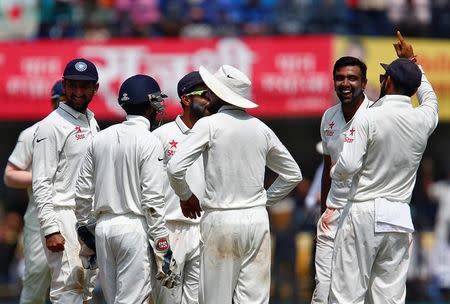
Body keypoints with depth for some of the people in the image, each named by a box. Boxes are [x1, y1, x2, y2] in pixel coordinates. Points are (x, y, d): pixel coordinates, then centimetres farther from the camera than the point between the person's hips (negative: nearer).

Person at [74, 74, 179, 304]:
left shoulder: (100, 138, 10)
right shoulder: (149, 142, -8)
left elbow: (82, 192, 11)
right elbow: (152, 200, -12)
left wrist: (85, 228, 21)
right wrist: (162, 248, -10)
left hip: (103, 225, 6)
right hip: (134, 227, -6)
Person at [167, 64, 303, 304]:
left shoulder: (209, 125, -5)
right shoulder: (261, 129, 10)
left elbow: (175, 167, -13)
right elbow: (293, 174, 19)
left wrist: (185, 196, 4)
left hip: (220, 221, -4)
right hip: (257, 219, 4)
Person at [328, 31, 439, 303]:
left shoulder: (369, 118, -10)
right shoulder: (423, 120, 4)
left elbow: (347, 166, -16)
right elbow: (430, 97, 30)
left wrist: (335, 173, 8)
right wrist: (413, 62, 40)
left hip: (363, 212, -4)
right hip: (399, 218, 4)